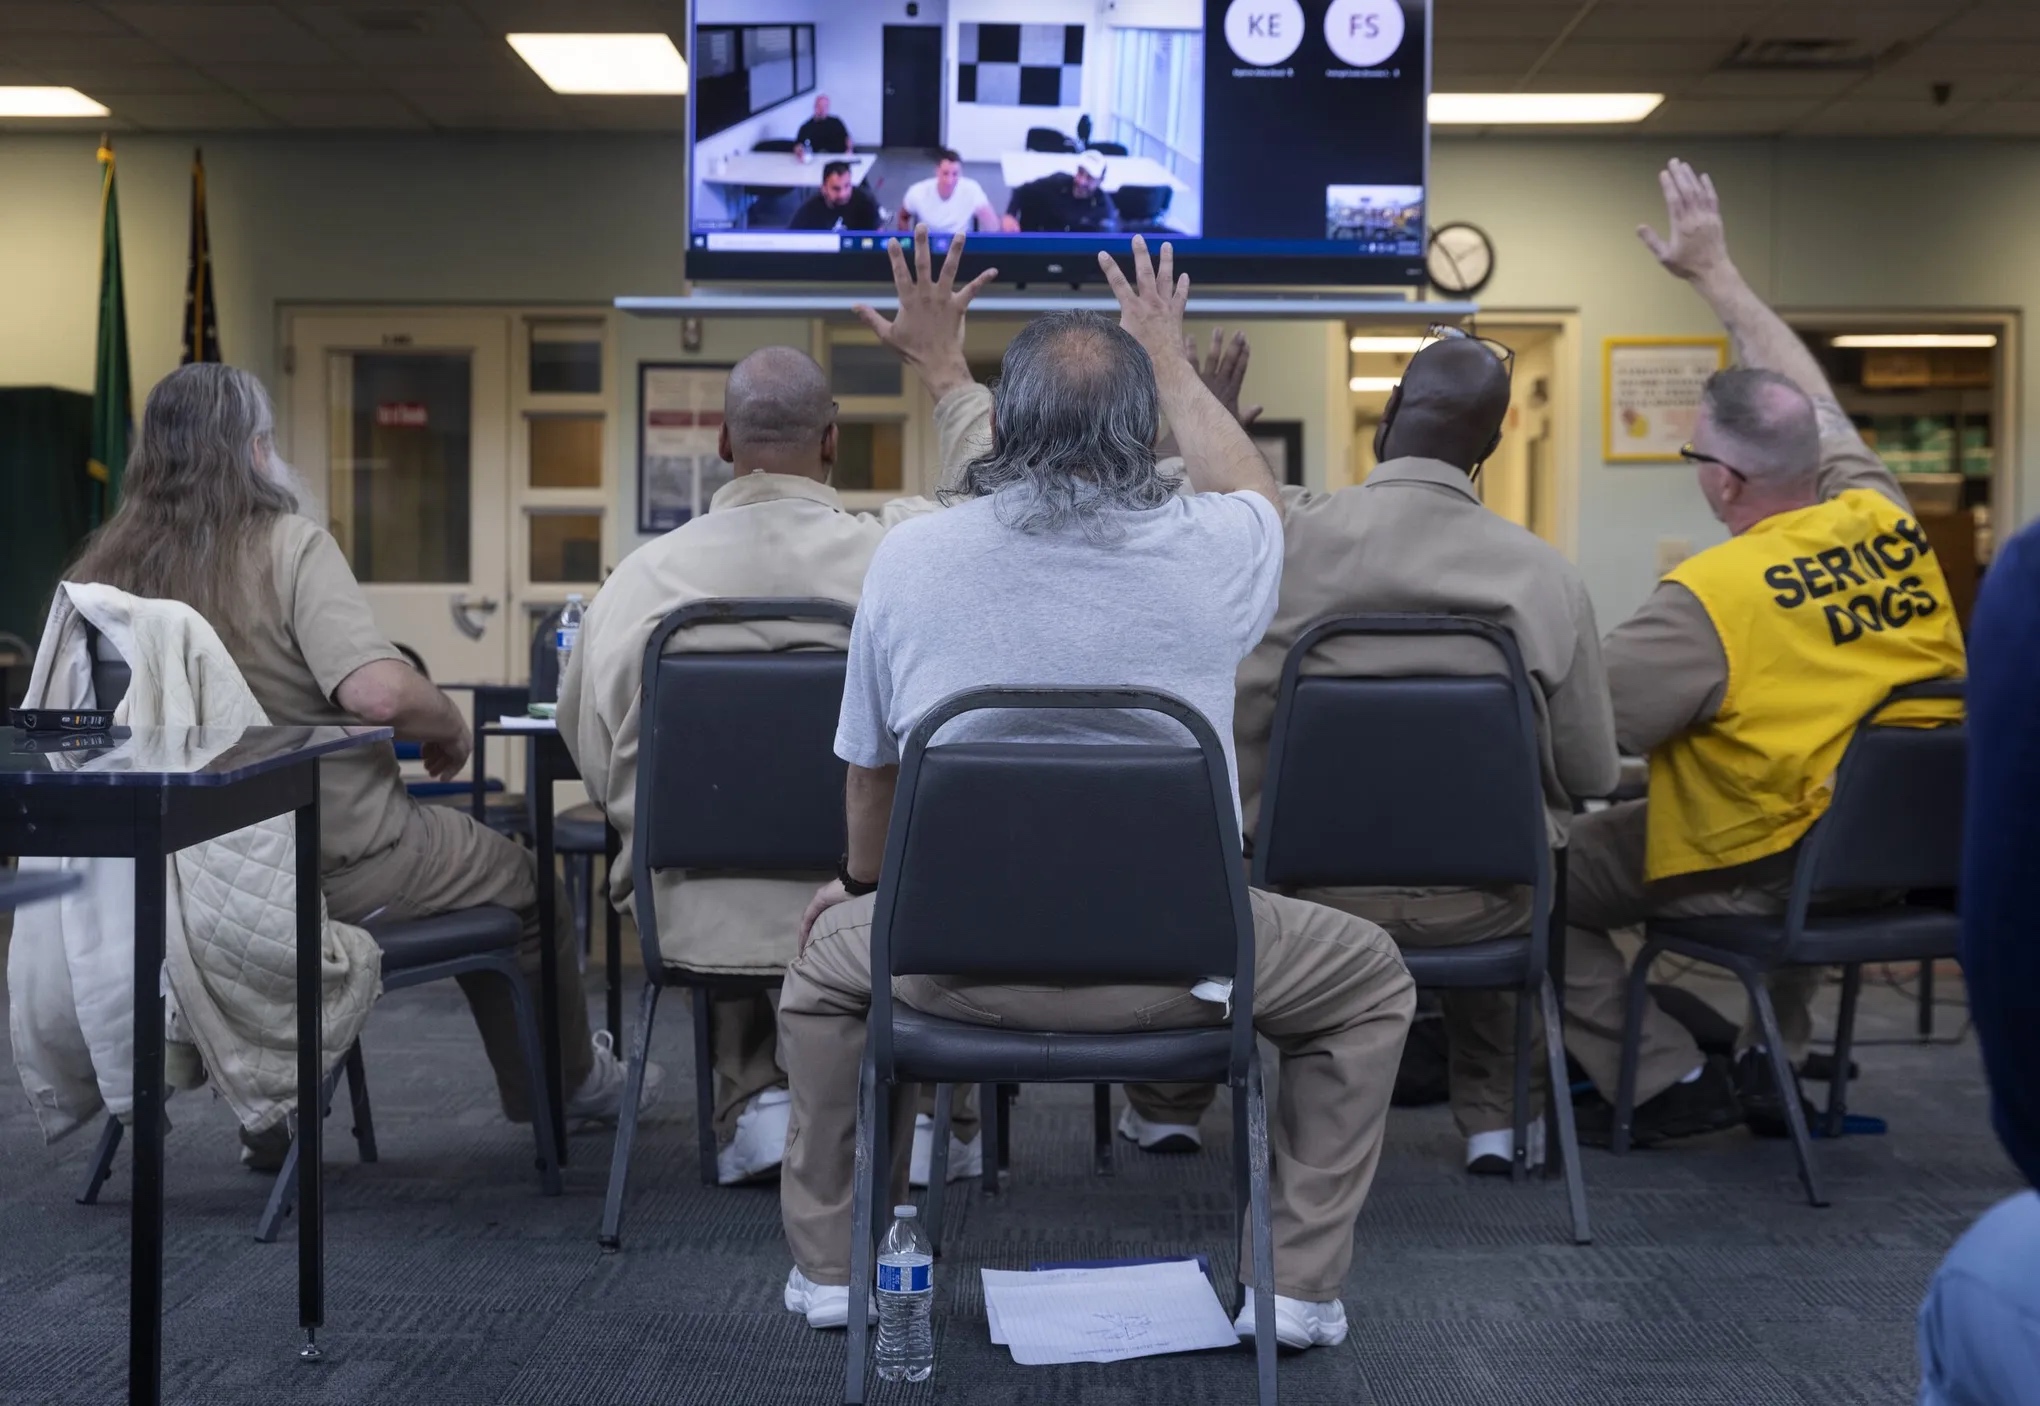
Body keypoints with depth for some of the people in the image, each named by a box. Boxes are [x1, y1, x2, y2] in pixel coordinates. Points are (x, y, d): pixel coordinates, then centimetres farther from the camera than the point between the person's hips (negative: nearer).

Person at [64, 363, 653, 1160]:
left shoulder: (103, 572, -4)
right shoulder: (288, 546, -19)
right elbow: (378, 690, -31)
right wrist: (451, 728, -10)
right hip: (337, 863, -6)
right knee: (522, 882, 20)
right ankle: (568, 1081, 38)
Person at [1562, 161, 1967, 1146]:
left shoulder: (1710, 597, -21)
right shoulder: (1889, 525, -2)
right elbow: (1805, 394, 13)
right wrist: (1715, 272, 22)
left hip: (1756, 875, -7)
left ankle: (1665, 1082, 7)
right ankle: (1773, 1066, 38)